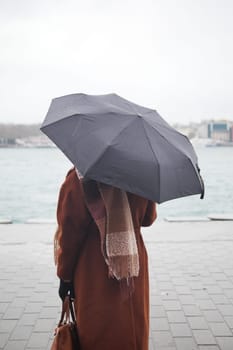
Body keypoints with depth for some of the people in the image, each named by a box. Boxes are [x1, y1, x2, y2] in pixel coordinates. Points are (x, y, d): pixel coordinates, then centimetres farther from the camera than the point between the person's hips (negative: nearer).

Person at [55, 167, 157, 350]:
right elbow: (148, 218, 8)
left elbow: (70, 233, -13)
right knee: (134, 329, 18)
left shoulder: (77, 180, -14)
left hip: (93, 274, -3)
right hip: (135, 266, 3)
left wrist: (65, 275, -4)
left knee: (95, 331, 11)